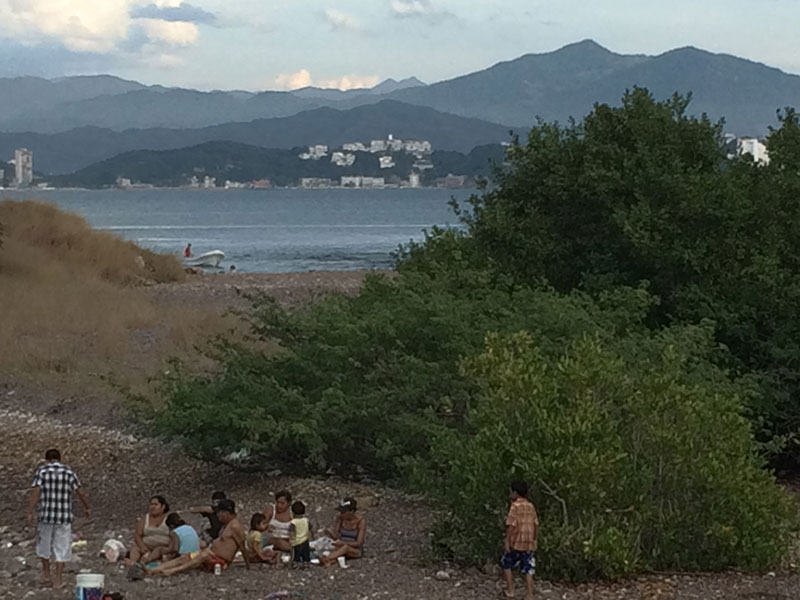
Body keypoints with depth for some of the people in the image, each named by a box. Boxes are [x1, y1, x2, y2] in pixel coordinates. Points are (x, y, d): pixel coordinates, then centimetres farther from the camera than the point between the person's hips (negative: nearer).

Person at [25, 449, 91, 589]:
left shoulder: (42, 471, -3)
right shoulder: (69, 472, 2)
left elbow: (35, 492, -13)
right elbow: (81, 493, 5)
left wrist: (29, 513, -15)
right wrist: (87, 507, 21)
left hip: (46, 515, 0)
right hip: (64, 517, 0)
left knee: (44, 545, 21)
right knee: (61, 548, 10)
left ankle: (46, 575, 27)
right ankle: (58, 580, 10)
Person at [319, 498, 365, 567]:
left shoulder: (361, 521, -17)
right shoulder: (340, 518, -5)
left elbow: (358, 543, -20)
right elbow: (335, 536, -4)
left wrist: (342, 543, -34)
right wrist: (330, 532, -28)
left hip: (356, 551, -3)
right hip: (341, 548, 3)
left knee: (345, 547, -37)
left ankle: (324, 559, -57)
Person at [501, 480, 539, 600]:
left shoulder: (515, 506, -11)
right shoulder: (531, 507, 7)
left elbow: (511, 526, -16)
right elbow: (536, 525, 10)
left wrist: (507, 542, -12)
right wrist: (534, 540, 20)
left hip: (516, 543, -5)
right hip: (529, 544, 5)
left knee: (506, 564, 15)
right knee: (528, 569, 6)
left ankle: (510, 590, 12)